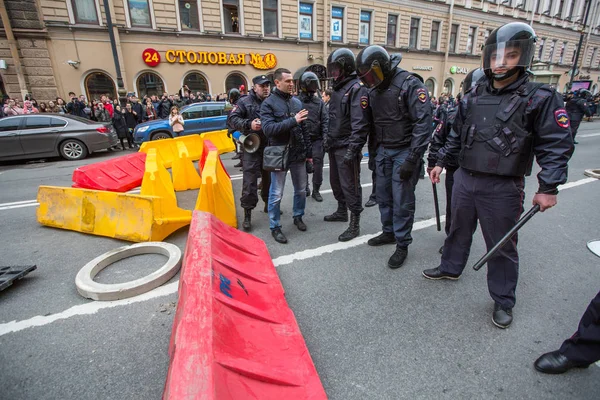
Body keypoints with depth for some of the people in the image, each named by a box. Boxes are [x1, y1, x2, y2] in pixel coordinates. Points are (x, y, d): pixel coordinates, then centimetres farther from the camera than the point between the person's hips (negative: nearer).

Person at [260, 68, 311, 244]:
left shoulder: (297, 102, 9)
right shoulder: (268, 103, -7)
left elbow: (304, 129, 13)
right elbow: (268, 129, -20)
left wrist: (308, 152, 12)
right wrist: (293, 120, -24)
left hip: (298, 154, 5)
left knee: (301, 189, 15)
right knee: (276, 194, 2)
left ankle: (298, 216, 36)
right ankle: (275, 227, 16)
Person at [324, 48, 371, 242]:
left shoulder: (357, 88, -13)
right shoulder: (338, 88, 16)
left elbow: (360, 122, -21)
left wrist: (353, 148, -25)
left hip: (346, 147, -9)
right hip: (334, 146, 10)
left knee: (350, 185, -3)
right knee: (335, 181, 19)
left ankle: (355, 224, 8)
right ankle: (342, 211, 38)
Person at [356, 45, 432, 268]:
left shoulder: (410, 84, -13)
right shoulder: (374, 90, 9)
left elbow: (423, 123, -18)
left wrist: (412, 159, -22)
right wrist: (373, 153, 14)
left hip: (404, 151, -7)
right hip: (383, 150, 7)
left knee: (402, 201, -2)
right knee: (383, 195, 13)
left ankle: (402, 245, 12)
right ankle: (389, 233, 31)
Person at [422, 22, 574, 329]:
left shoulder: (539, 98, -6)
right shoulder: (472, 97, 8)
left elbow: (557, 146, -8)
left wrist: (548, 187, -16)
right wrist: (441, 162, 14)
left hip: (503, 188, -4)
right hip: (464, 179, 5)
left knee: (502, 246, 8)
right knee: (459, 229, 20)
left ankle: (503, 300, 27)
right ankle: (451, 268, 44)